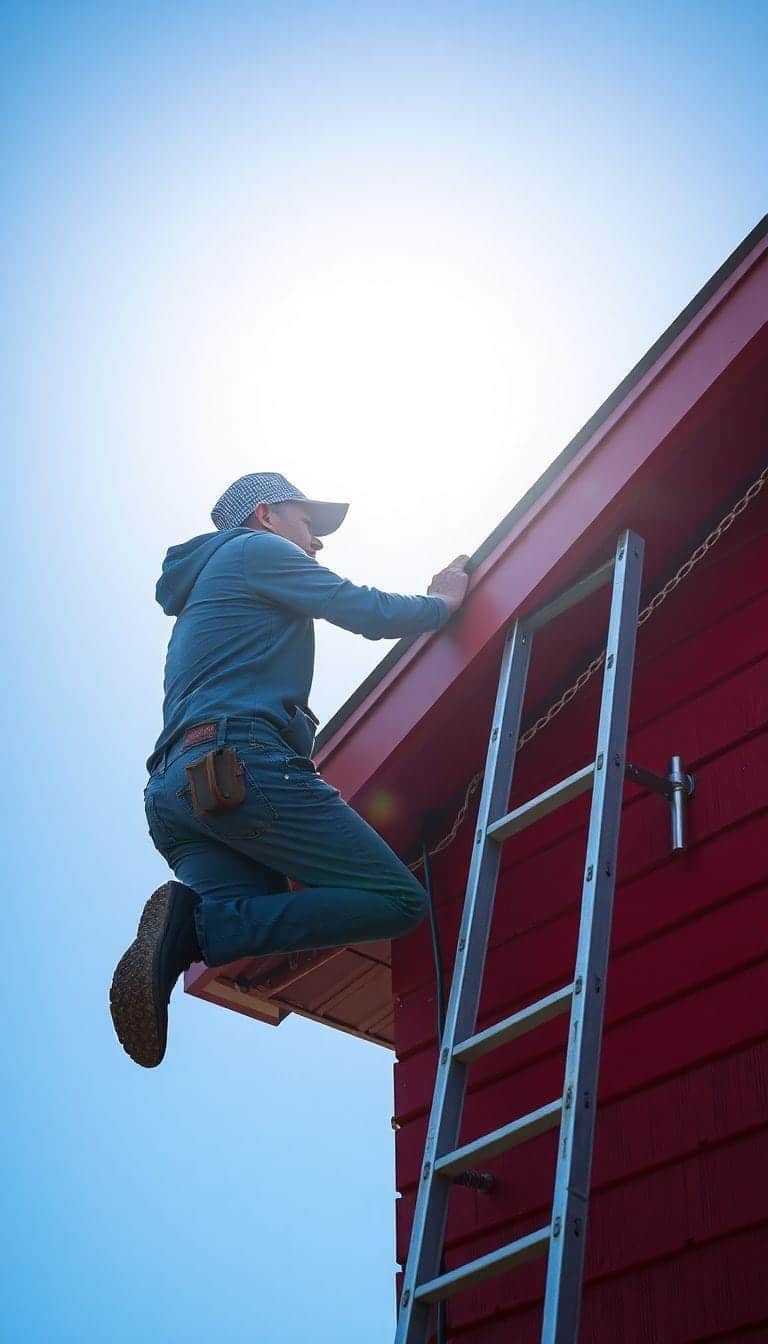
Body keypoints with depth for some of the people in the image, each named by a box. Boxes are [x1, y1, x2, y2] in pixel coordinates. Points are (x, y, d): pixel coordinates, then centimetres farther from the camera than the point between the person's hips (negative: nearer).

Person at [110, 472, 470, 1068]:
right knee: (399, 901, -10)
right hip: (242, 764, -9)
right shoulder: (259, 549, 10)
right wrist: (443, 602, 23)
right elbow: (371, 612, 5)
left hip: (172, 789, 9)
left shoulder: (199, 595, 37)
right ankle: (200, 927, -25)